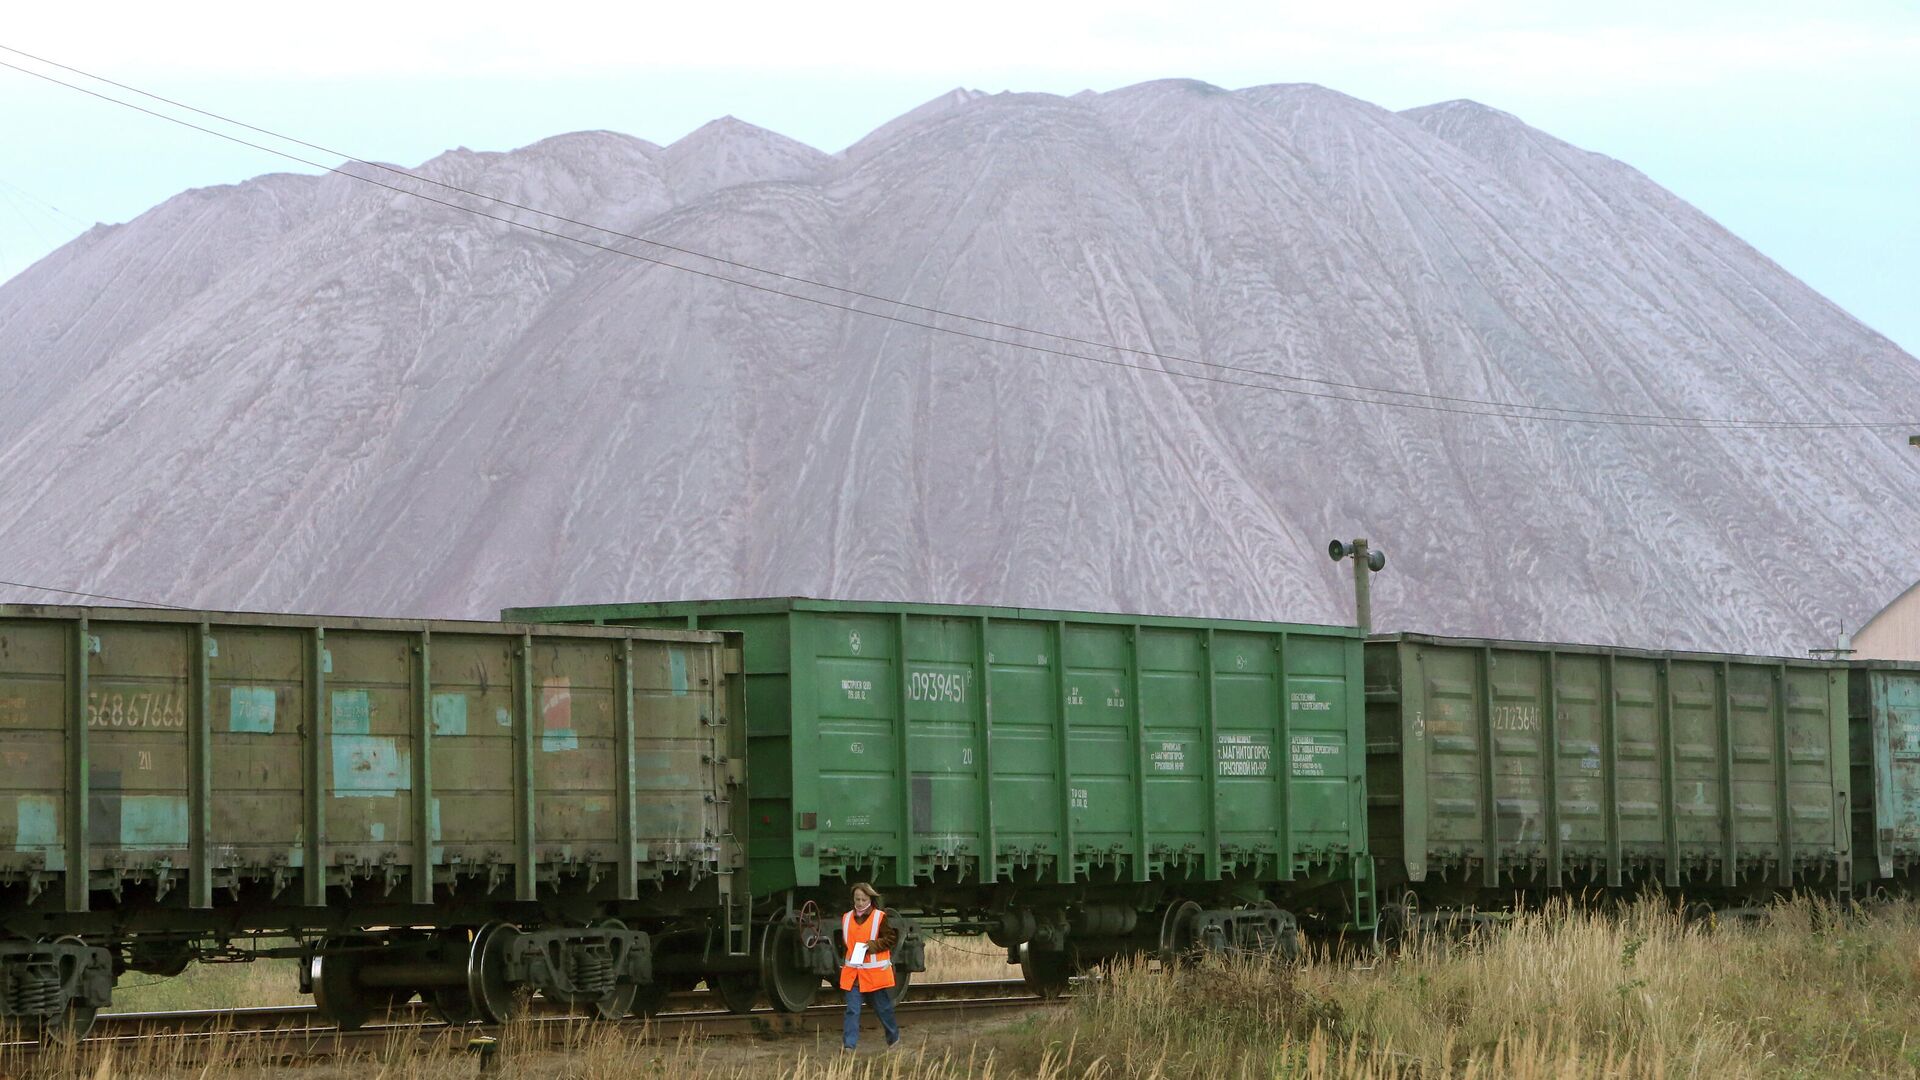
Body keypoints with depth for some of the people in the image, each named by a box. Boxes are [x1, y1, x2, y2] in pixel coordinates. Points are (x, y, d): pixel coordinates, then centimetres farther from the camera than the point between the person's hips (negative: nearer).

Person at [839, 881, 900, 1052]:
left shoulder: (880, 918, -4)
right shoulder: (846, 918, 9)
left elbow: (891, 938, -6)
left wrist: (873, 945, -19)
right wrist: (844, 958, 9)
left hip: (875, 973, -3)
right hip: (852, 973, 3)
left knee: (883, 1008, 11)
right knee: (852, 1010, -6)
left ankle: (893, 1036, 33)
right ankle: (849, 1044, -9)